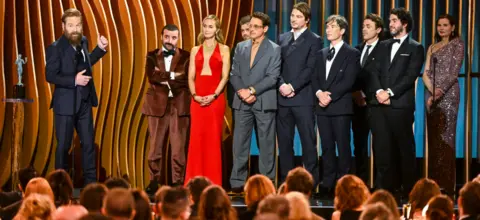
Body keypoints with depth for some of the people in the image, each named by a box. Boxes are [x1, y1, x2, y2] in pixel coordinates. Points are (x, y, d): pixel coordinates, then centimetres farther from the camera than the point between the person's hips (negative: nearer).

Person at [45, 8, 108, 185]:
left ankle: (91, 182, 17)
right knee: (64, 145, 4)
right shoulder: (55, 48, -15)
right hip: (66, 103, -6)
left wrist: (100, 49, 9)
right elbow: (50, 76, -17)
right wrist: (74, 80, -25)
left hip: (84, 102, 6)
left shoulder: (83, 41, 4)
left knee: (88, 142, 9)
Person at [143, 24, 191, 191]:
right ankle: (154, 182, 8)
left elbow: (188, 80, -6)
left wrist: (164, 79, -8)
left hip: (179, 106, -1)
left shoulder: (186, 57, 7)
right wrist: (172, 75, -11)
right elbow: (152, 77, -6)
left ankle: (177, 183, 1)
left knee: (178, 148, -3)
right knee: (155, 147, 3)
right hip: (158, 105, 1)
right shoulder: (152, 56, 10)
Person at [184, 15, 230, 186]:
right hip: (197, 98, 3)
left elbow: (225, 77, -2)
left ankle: (213, 183, 0)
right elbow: (191, 77, 9)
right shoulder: (195, 50, 14)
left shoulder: (223, 49, 5)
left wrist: (214, 96, -15)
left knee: (213, 139, -2)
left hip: (215, 97, -3)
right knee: (197, 139, -1)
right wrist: (194, 95, -8)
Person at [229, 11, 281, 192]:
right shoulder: (240, 47, 14)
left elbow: (272, 77, -8)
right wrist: (241, 91, -9)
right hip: (242, 102, 4)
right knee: (240, 142, 1)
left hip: (264, 102, -3)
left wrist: (252, 90, -15)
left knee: (266, 143, 1)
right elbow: (234, 74, 8)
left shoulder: (274, 49, 1)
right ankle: (237, 182, 3)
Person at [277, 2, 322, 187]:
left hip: (303, 97, -5)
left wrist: (293, 87, -15)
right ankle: (286, 180, 11)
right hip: (283, 97, 5)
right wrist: (282, 85, -7)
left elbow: (310, 69, -8)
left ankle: (311, 180, 0)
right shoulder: (282, 38, 16)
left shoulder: (314, 40, 1)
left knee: (308, 141, -3)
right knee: (284, 141, 6)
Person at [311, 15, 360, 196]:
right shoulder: (321, 54, 20)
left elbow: (349, 81, -10)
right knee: (327, 146, 5)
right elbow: (314, 78, 12)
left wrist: (330, 95, -16)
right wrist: (319, 93, -8)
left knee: (343, 146, -4)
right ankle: (328, 184, 7)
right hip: (323, 106, 6)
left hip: (341, 106, -6)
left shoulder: (351, 53, 0)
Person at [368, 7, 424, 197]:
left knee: (404, 147, 0)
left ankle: (408, 188, 6)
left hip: (401, 104, -5)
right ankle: (383, 187, 7)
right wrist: (379, 91, -9)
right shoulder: (383, 46, 19)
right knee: (381, 147, 3)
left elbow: (410, 76, -8)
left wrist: (390, 93, -15)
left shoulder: (415, 48, 3)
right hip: (380, 104, 5)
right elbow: (375, 72, 10)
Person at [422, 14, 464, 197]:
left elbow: (454, 71, -10)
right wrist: (432, 91, -9)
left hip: (448, 94, -6)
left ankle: (447, 187, -9)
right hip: (432, 94, 6)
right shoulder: (433, 47, 17)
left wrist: (441, 90, -22)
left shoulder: (457, 44, 1)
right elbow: (426, 74, 10)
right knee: (433, 139, 5)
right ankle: (434, 183, 9)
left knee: (445, 137, -9)